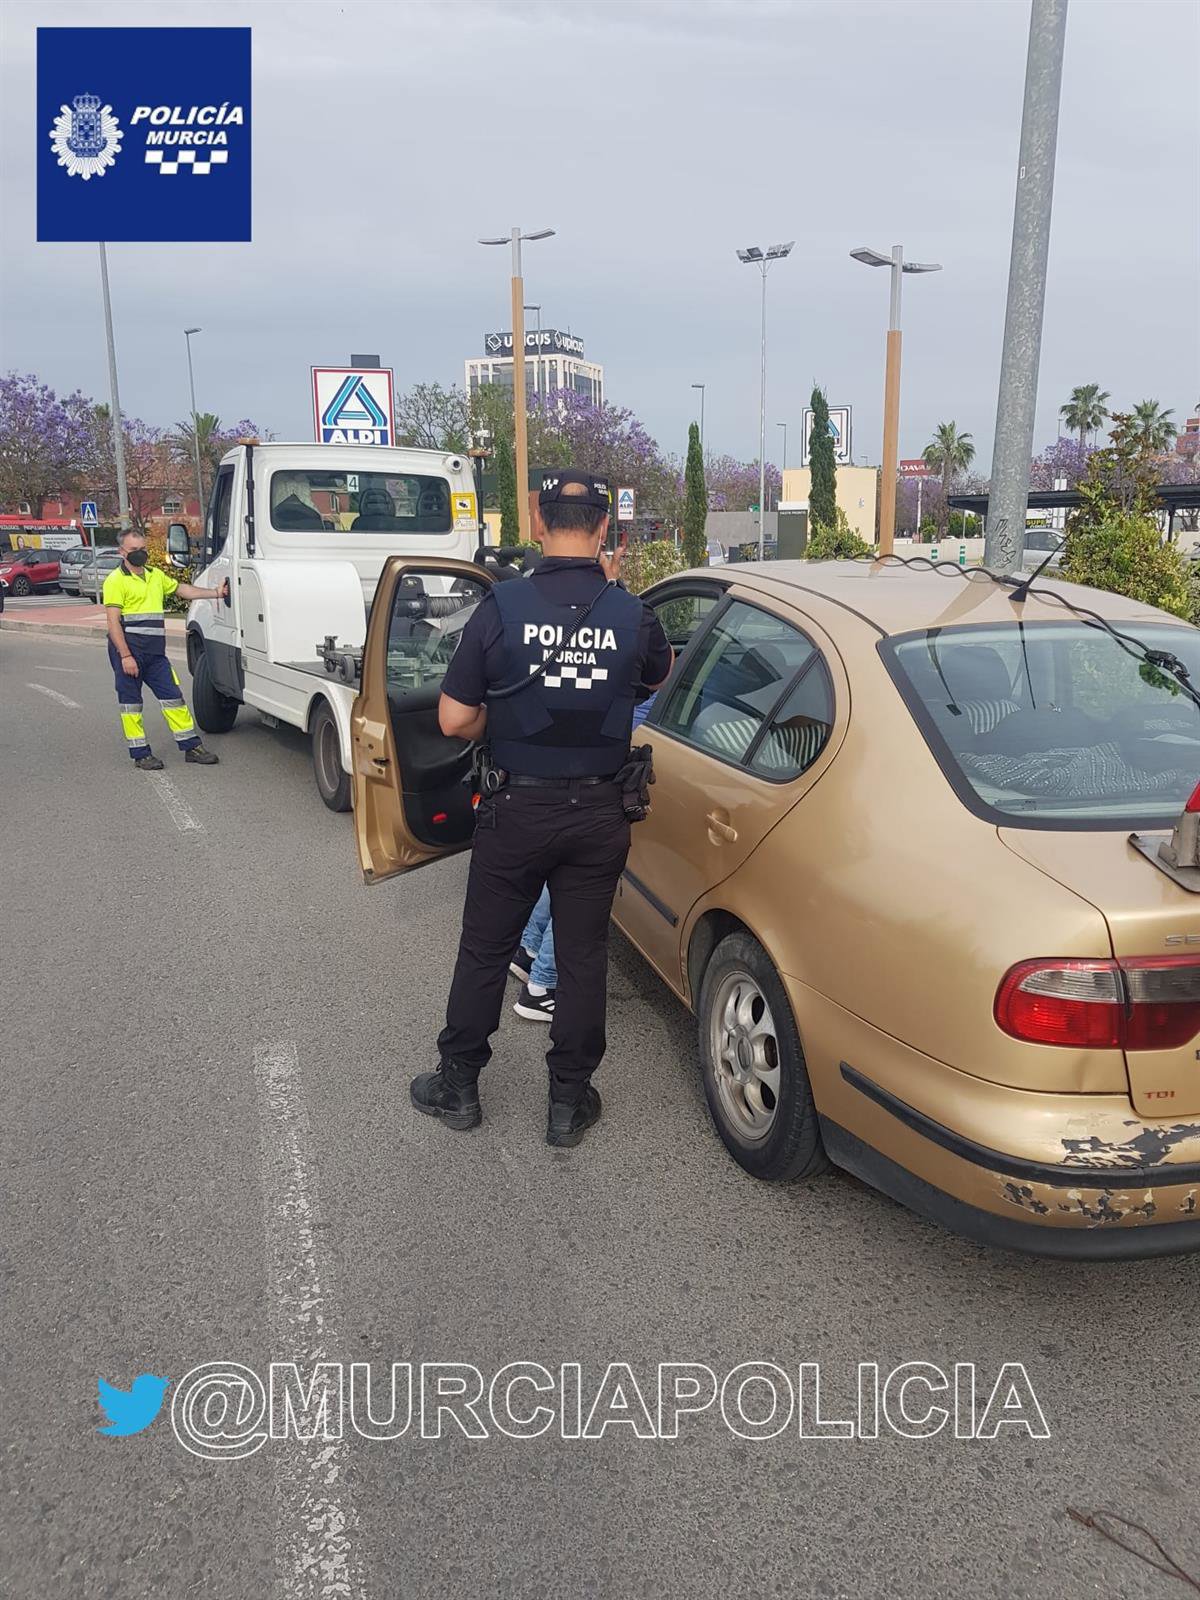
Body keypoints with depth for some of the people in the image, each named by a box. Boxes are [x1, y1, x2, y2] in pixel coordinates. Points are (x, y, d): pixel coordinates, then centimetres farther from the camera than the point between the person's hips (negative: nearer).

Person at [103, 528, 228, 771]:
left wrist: (217, 593, 21)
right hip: (127, 649, -6)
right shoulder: (116, 580, -7)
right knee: (130, 701, 2)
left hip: (155, 651, 7)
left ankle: (191, 746, 11)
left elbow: (181, 589, 29)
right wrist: (126, 656, -19)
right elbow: (113, 622, -13)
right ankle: (140, 754, 9)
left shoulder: (156, 575, 16)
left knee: (173, 696, 6)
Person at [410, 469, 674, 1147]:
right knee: (583, 956, 13)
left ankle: (458, 1085, 29)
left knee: (485, 950, 14)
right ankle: (570, 1101, 23)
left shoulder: (501, 608, -13)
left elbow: (455, 720, -11)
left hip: (517, 809, -1)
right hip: (599, 812, 2)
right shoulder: (633, 614, -7)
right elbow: (661, 675, 16)